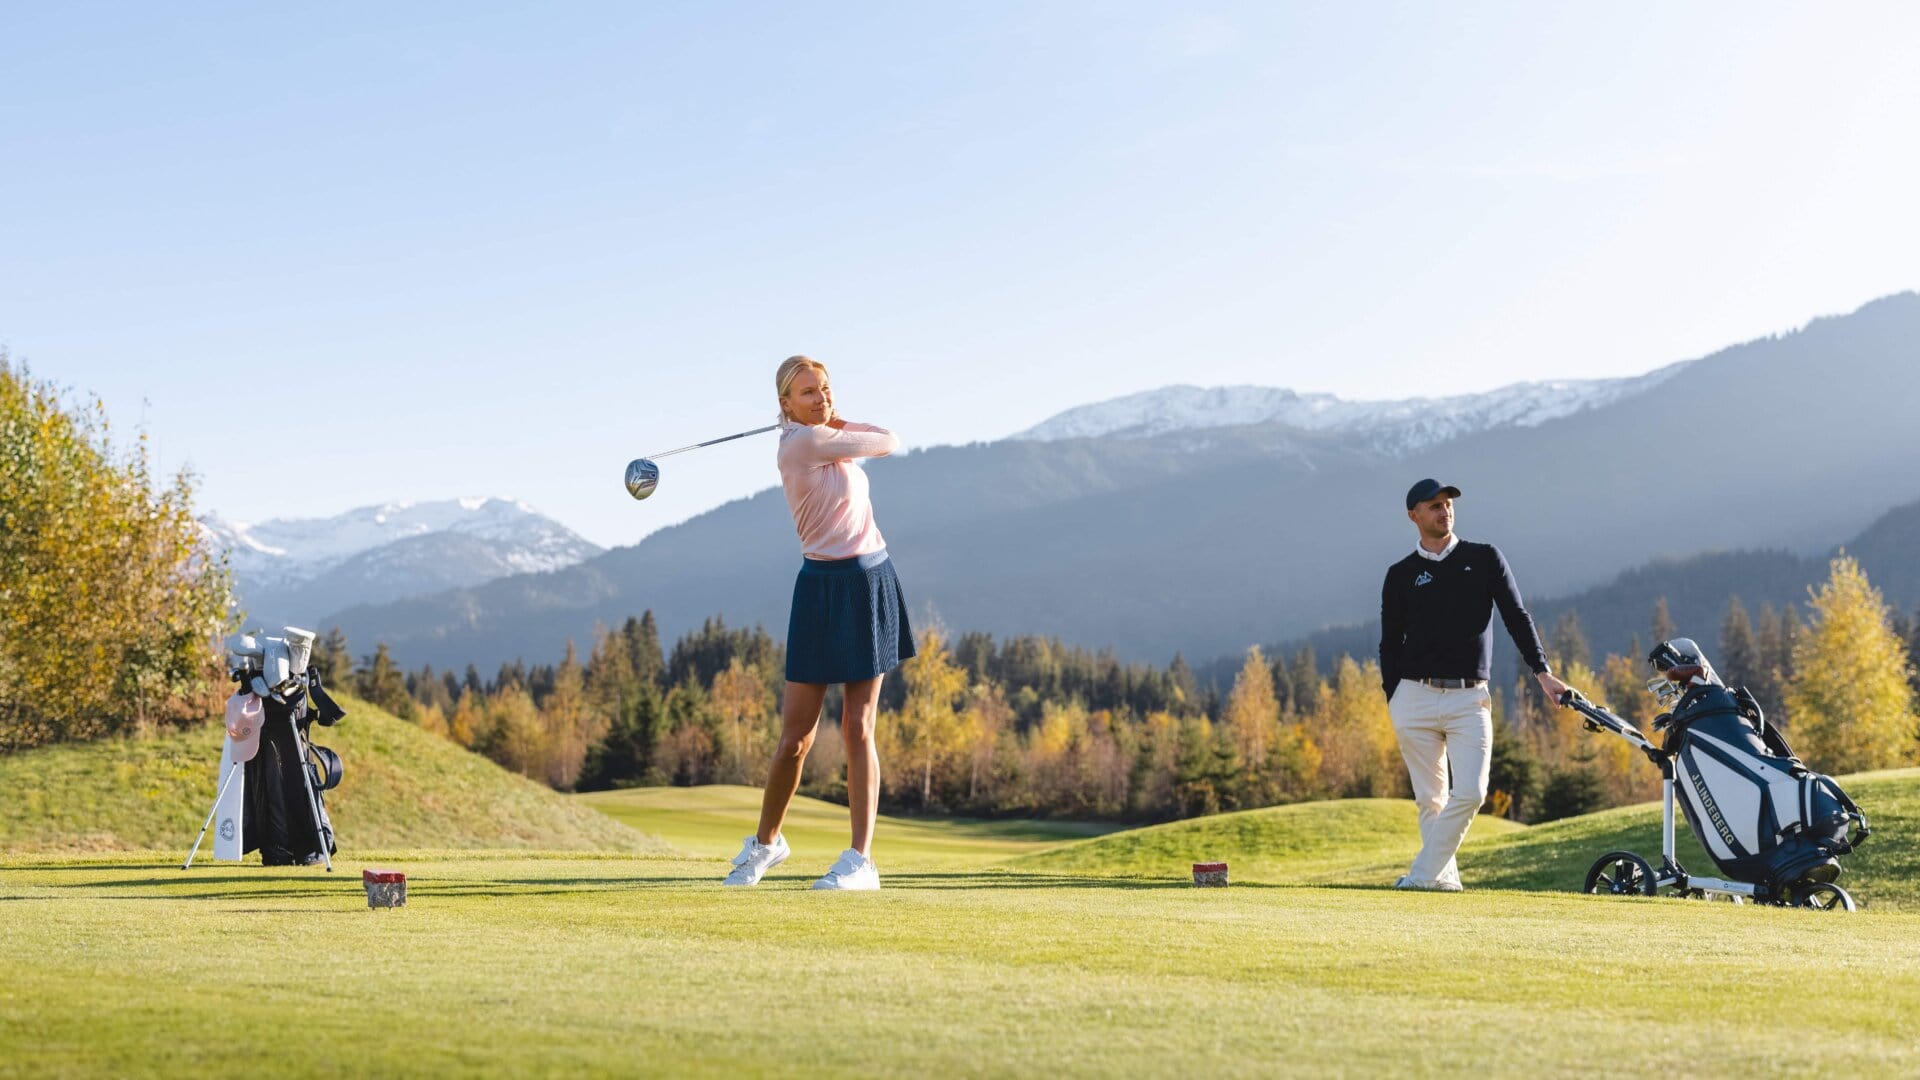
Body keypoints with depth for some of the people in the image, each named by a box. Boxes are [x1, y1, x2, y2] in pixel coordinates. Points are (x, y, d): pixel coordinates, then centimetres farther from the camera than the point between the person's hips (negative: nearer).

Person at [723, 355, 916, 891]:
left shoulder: (828, 437, 10)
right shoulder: (804, 442, -12)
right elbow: (889, 441, -3)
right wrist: (835, 423, 12)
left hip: (871, 581, 5)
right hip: (823, 584, -5)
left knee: (858, 727, -1)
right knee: (796, 734, 1)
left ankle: (861, 859, 1)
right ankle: (765, 841, 24)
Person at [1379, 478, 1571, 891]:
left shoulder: (1485, 559, 8)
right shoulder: (1401, 575, 9)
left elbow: (1516, 617, 4)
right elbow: (1390, 644, 10)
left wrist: (1542, 672, -8)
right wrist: (1393, 704, 0)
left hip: (1469, 699, 0)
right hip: (1416, 699, 0)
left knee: (1470, 792, -13)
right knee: (1430, 798, 1)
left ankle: (1421, 874, -5)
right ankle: (1444, 876, 11)